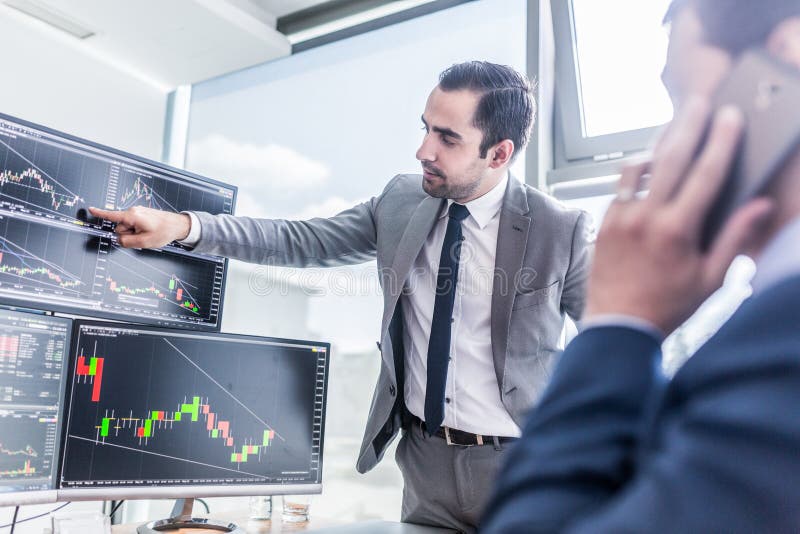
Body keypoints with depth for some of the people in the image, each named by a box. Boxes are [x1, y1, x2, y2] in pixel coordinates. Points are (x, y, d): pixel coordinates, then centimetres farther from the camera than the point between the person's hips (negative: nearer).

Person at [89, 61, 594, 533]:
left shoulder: (562, 230, -13)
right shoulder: (401, 200, -2)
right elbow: (304, 241, -1)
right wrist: (183, 225, -10)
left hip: (518, 467, -3)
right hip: (424, 458, 3)